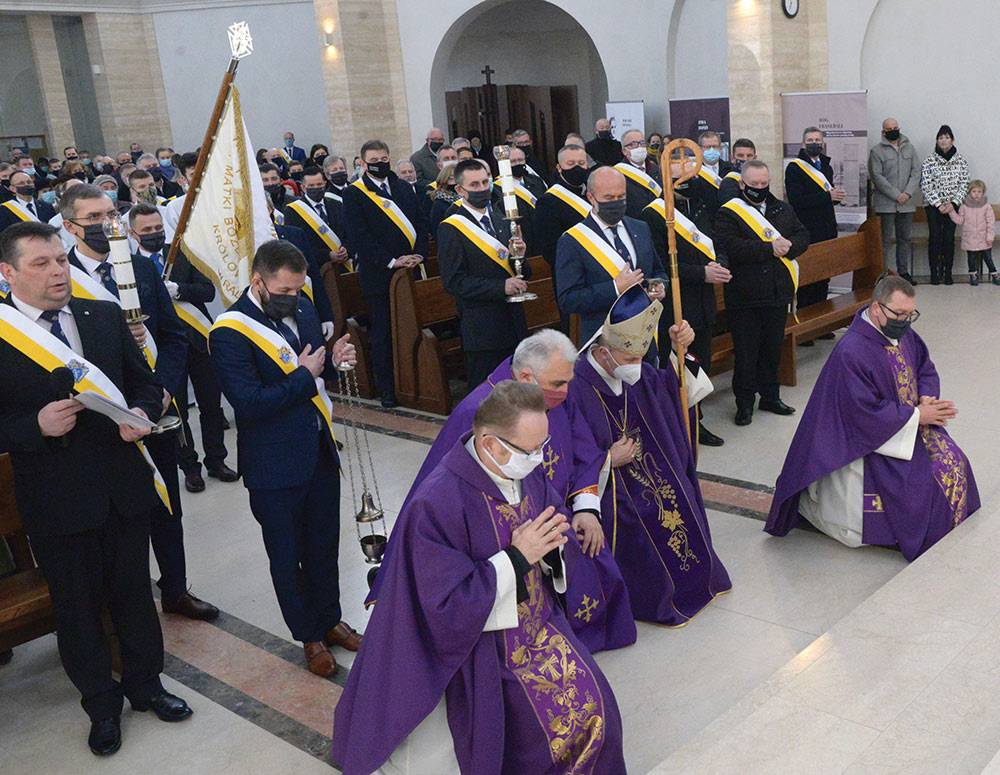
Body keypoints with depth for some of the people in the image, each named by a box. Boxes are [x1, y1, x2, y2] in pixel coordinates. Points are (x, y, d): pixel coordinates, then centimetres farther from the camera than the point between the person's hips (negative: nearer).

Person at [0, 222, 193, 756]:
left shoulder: (105, 316, 3)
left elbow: (144, 383, 10)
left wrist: (142, 413, -10)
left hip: (126, 489, 3)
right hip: (56, 502, -3)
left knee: (133, 592, 18)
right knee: (76, 607, 14)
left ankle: (145, 684, 40)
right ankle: (102, 705, 34)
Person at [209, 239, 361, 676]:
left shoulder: (301, 308, 3)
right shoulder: (229, 334, -19)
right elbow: (250, 403, -25)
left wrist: (333, 360, -5)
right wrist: (304, 376, -21)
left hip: (320, 452, 6)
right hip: (275, 466, -6)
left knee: (324, 546, 20)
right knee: (288, 556, 12)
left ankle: (330, 619, 40)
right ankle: (309, 636, 31)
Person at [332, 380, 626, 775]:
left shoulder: (527, 470, -6)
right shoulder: (436, 504, -27)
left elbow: (558, 522, 10)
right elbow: (447, 606, -23)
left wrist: (552, 544, -15)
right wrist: (516, 558, -26)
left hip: (540, 622, 6)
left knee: (593, 709, -2)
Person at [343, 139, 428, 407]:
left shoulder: (403, 186, 14)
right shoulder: (353, 193, -3)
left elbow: (421, 222, 13)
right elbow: (358, 236, -12)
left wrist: (419, 254, -3)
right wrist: (391, 261, -16)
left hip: (412, 271, 4)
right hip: (379, 276, -4)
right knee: (384, 335, 4)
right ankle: (387, 388, 13)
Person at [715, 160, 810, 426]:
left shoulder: (783, 210, 14)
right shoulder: (729, 213, -6)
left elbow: (803, 237, 10)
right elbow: (730, 246, -21)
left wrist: (788, 246, -13)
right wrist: (769, 248, -19)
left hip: (778, 294, 5)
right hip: (744, 297, -5)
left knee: (773, 348, 15)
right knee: (746, 351, 2)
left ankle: (770, 396, 29)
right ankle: (744, 403, 14)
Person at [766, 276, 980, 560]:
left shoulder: (902, 332, 0)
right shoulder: (851, 352, -26)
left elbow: (926, 369, 14)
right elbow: (866, 414, -25)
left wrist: (927, 398, -7)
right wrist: (917, 415, -20)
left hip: (910, 422, 8)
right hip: (872, 439, -8)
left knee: (953, 461, -6)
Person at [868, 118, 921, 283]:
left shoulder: (910, 148, 12)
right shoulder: (877, 151, -2)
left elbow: (916, 172, 7)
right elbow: (877, 177, -9)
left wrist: (908, 193, -9)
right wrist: (896, 195, -14)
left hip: (907, 203, 4)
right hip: (885, 204, -4)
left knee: (904, 239, 10)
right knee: (885, 240, -5)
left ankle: (903, 271, 19)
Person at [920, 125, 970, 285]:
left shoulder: (961, 160, 5)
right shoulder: (929, 161, -1)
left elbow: (964, 184, 3)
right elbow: (925, 185, -5)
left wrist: (953, 203, -9)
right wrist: (939, 205, -11)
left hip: (953, 205, 1)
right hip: (933, 206, -1)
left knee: (949, 239, 0)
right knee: (935, 238, -4)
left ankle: (948, 273, 7)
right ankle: (934, 273, 3)